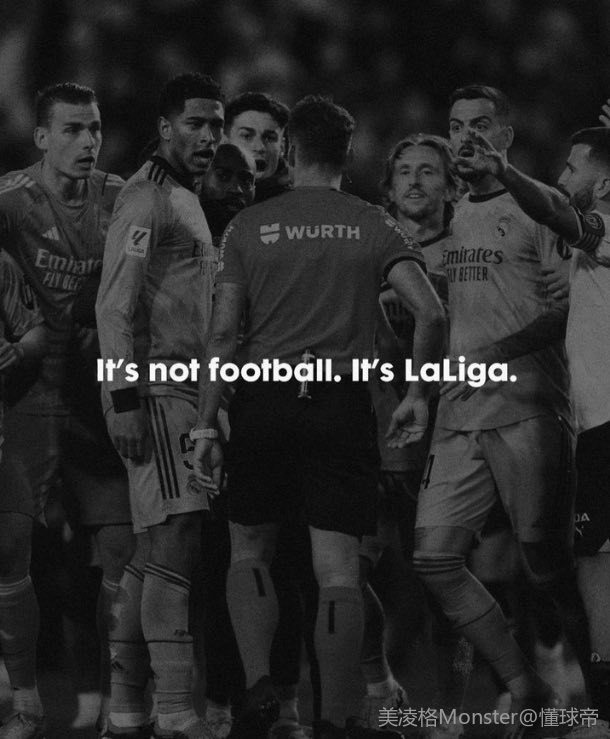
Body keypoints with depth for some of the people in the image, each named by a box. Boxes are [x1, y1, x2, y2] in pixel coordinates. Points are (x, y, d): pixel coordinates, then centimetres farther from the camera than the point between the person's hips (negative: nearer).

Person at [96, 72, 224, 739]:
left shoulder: (185, 202, 21)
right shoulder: (146, 197, -9)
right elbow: (115, 304, -16)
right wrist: (125, 399, -23)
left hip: (181, 392, 10)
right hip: (155, 393, -10)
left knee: (152, 553, 10)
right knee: (175, 541, -15)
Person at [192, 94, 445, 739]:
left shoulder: (249, 227, 3)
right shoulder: (374, 227, 4)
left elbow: (223, 332, -1)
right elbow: (429, 312, -7)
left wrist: (204, 426, 1)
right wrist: (418, 393, 5)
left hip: (264, 401, 0)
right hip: (344, 407, 0)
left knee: (248, 551, 16)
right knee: (337, 570, 1)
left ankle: (257, 686, 0)